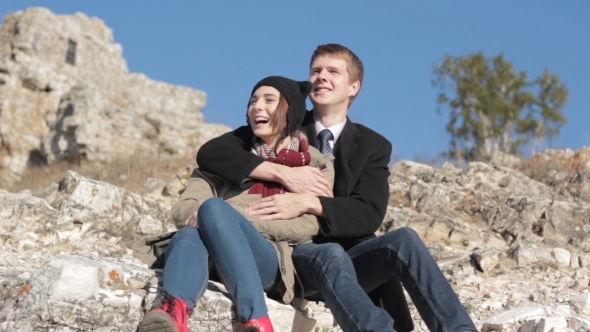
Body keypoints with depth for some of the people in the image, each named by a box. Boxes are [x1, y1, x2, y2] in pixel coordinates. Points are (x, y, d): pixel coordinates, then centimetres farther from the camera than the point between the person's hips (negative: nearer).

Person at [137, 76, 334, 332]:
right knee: (190, 234, -35)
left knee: (214, 207, -32)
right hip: (211, 260, 2)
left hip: (269, 263, -2)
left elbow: (308, 225, 2)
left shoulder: (317, 166, 18)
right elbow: (183, 208, 12)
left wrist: (242, 219, -11)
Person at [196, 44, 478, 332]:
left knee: (403, 240, -29)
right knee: (331, 255, -36)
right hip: (288, 255, -2)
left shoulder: (372, 146, 11)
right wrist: (283, 173, -16)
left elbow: (369, 215, -6)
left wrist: (309, 203, -23)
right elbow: (209, 153, -4)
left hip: (348, 255, 2)